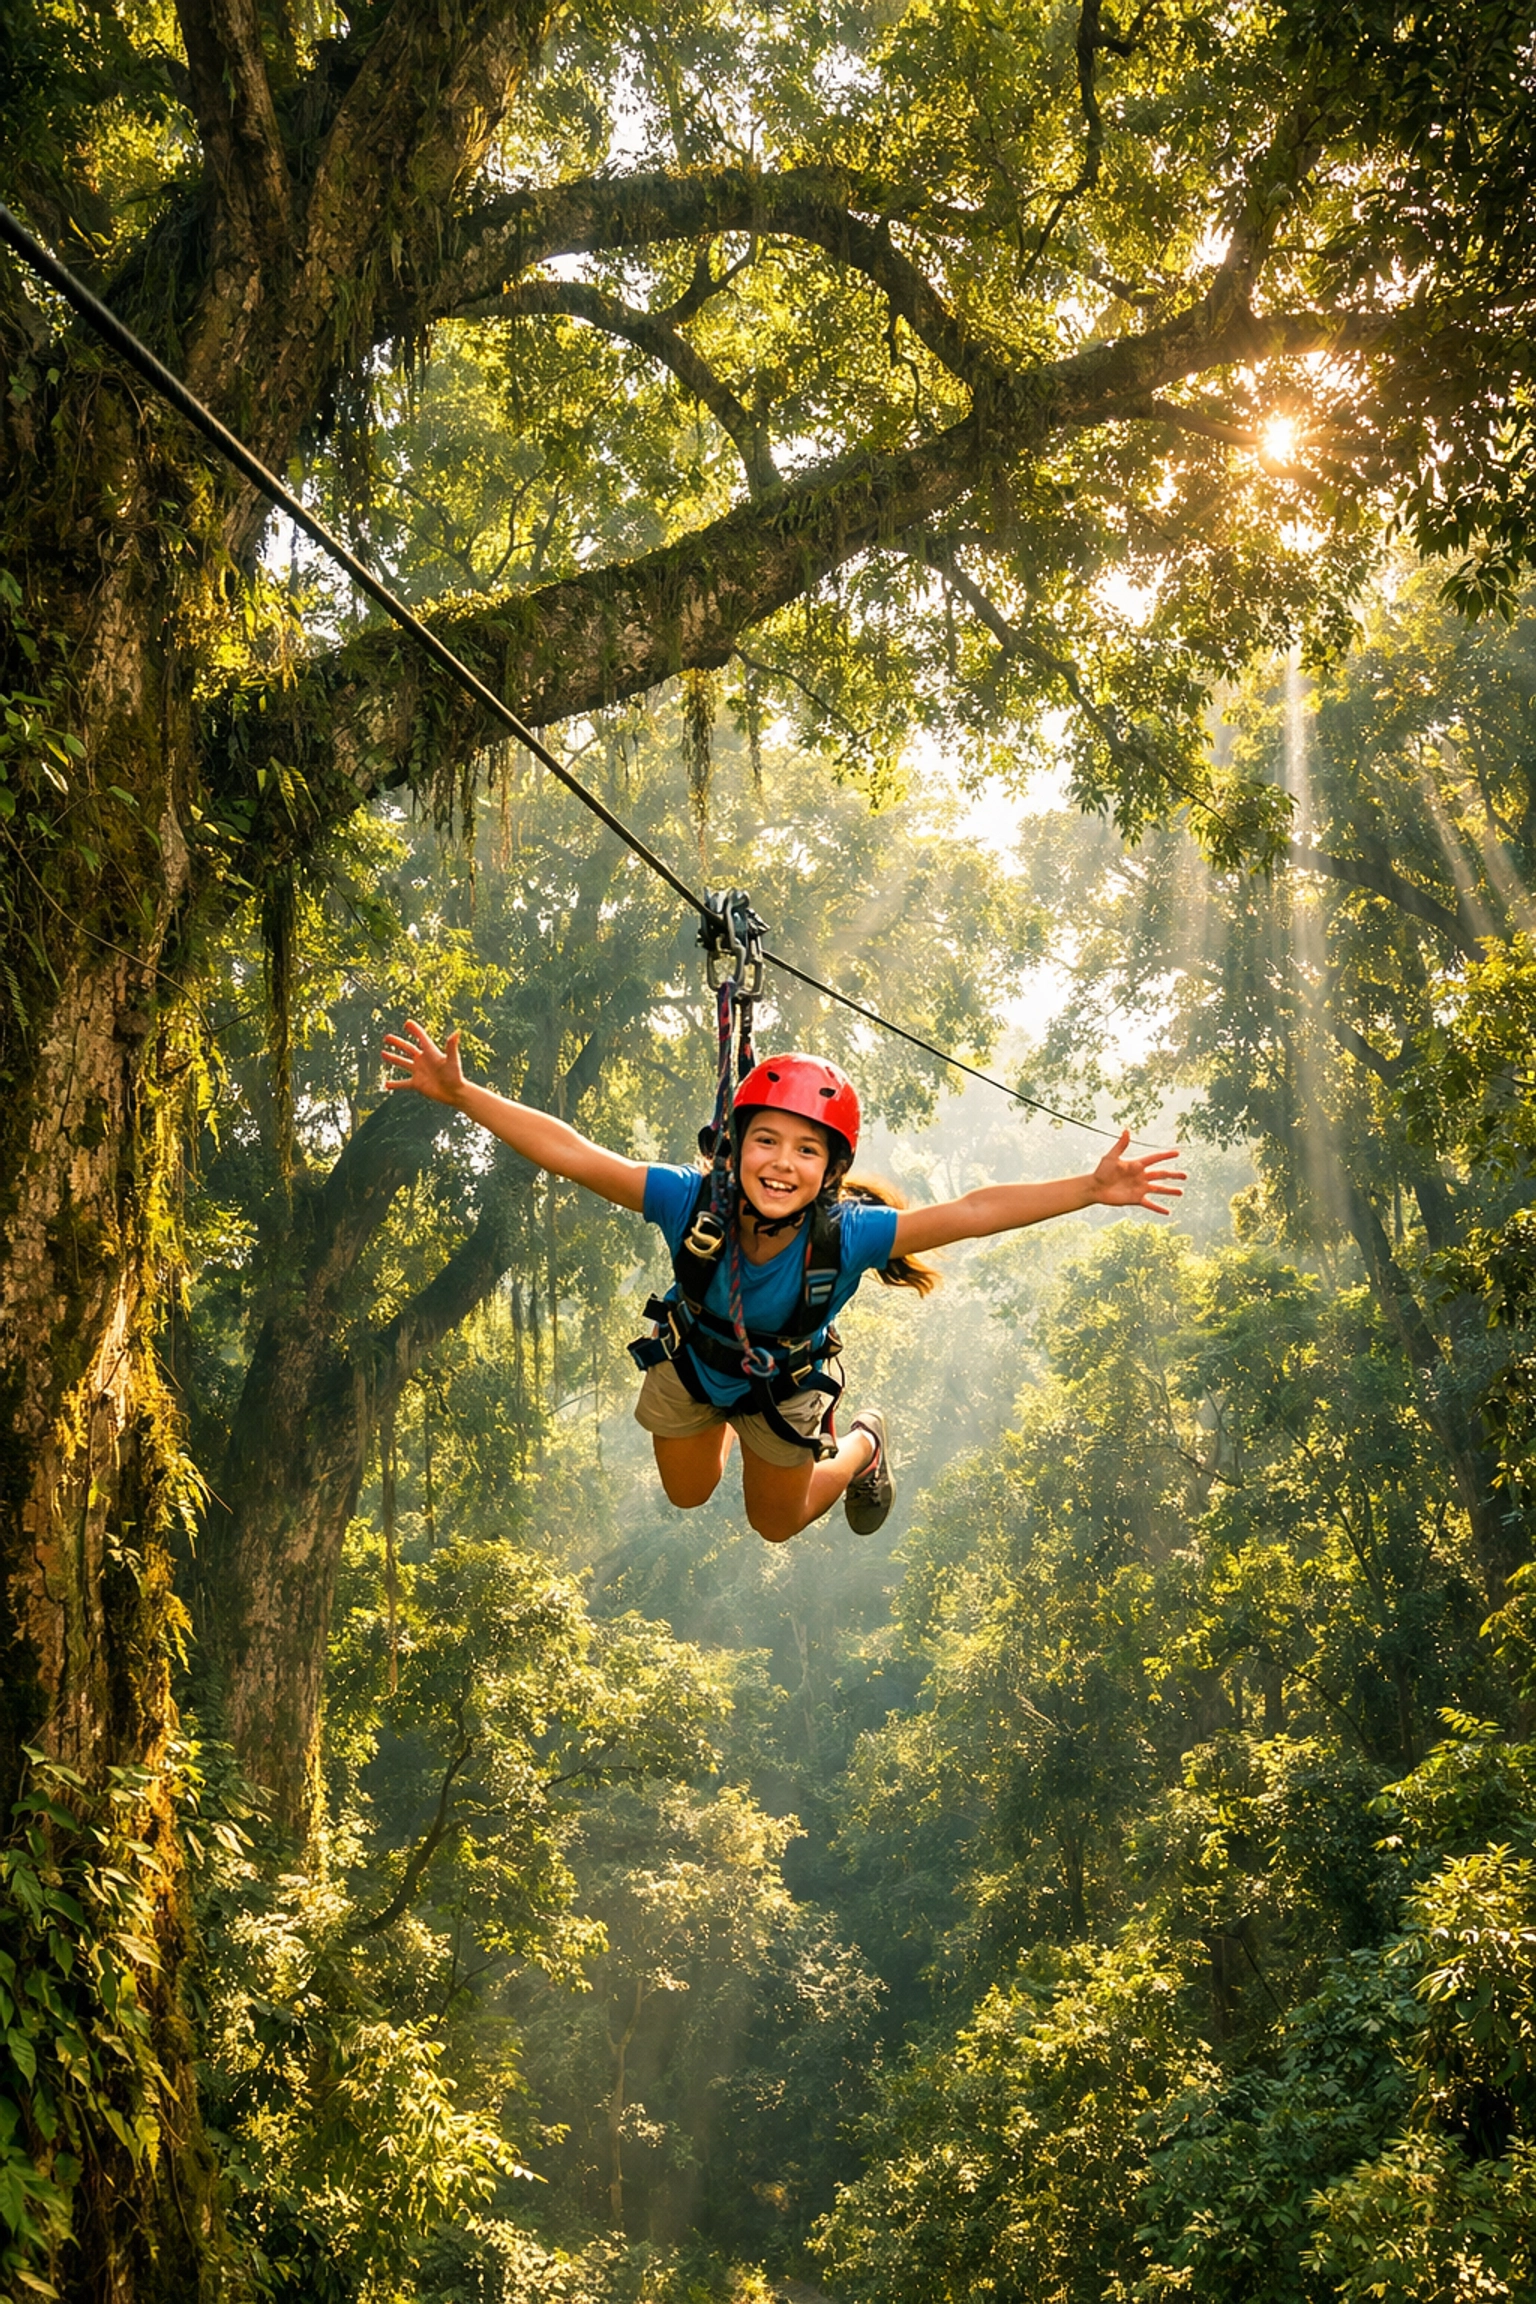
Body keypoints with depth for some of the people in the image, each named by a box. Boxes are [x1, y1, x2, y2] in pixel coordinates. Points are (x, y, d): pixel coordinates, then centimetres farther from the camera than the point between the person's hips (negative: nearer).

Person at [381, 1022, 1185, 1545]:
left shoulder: (848, 1233, -42)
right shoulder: (691, 1203, -40)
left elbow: (973, 1212, -45)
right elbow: (572, 1154, -41)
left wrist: (1090, 1190, -53)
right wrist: (461, 1093, -47)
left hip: (787, 1385, -1)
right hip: (690, 1363, 1)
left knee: (776, 1524, 23)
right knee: (687, 1498, 27)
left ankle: (862, 1444, 51)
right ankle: (723, 1427, 59)